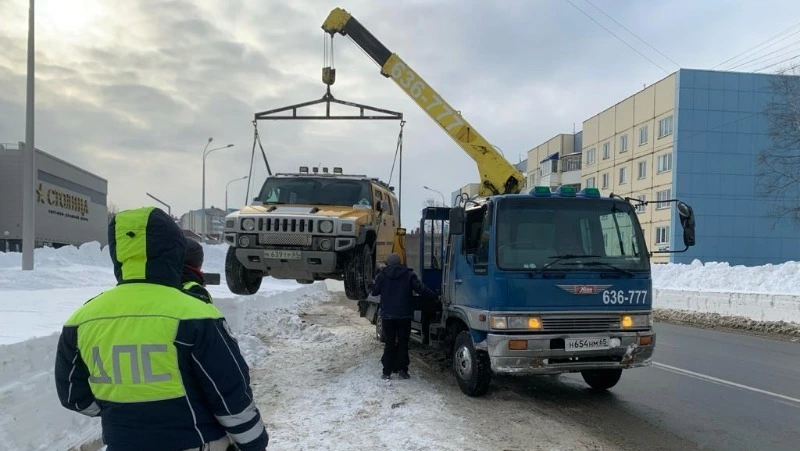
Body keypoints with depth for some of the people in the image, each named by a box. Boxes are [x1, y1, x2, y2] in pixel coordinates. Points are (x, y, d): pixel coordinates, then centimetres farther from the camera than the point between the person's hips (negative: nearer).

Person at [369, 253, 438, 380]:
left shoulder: (382, 275, 0)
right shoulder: (408, 274, -1)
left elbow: (374, 292, 4)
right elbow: (421, 289, -6)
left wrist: (373, 284, 24)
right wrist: (435, 297, 2)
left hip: (388, 315, 1)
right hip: (404, 315, 0)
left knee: (389, 343, 7)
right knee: (403, 342, 8)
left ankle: (387, 372, 5)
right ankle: (402, 369, 2)